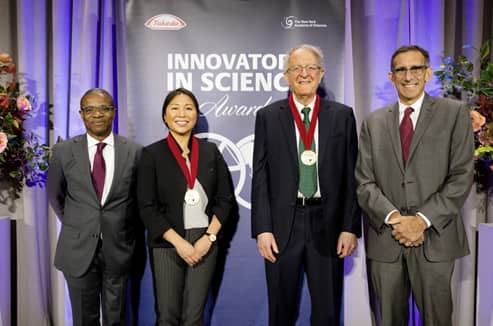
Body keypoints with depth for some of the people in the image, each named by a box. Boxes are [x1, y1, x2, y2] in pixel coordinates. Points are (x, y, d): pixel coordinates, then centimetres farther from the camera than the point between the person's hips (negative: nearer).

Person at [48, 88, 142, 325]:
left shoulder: (134, 151, -4)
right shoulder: (63, 151, -3)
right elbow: (55, 195, 11)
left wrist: (127, 231, 9)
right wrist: (75, 225, 12)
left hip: (119, 248, 0)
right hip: (78, 248, 1)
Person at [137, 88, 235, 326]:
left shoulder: (210, 152, 6)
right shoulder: (151, 154, -1)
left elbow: (225, 199, 5)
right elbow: (147, 207, -5)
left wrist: (209, 237, -7)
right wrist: (178, 241, -12)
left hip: (204, 243, 2)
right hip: (166, 244, -1)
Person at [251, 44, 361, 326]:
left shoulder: (342, 115, 5)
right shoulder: (268, 116, 4)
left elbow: (351, 176, 3)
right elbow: (260, 177, 1)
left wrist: (350, 227, -2)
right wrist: (262, 229, -5)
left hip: (327, 224, 0)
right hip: (283, 225, 0)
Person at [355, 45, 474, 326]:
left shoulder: (455, 113, 3)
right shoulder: (373, 122, 10)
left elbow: (461, 177, -5)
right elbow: (365, 182, 3)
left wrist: (423, 220, -13)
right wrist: (394, 218, -12)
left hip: (434, 237, -2)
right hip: (385, 238, 2)